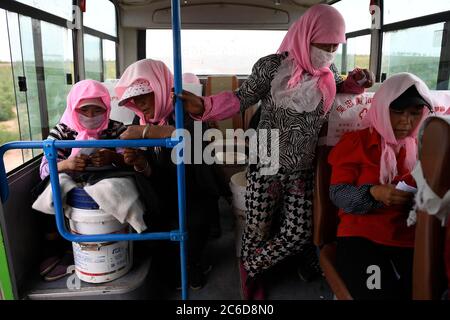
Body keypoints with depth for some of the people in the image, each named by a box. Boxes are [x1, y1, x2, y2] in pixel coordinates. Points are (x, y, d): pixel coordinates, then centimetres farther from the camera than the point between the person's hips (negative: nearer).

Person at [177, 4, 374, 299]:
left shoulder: (329, 73, 6)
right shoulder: (273, 66, -11)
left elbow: (341, 89, 27)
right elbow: (243, 98, -7)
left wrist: (355, 82, 4)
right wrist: (204, 106, -22)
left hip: (302, 171, 5)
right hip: (266, 165, -4)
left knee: (299, 233, 4)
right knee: (258, 230, 4)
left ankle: (251, 267, 29)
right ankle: (250, 271, 38)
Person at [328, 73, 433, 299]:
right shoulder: (356, 142, 4)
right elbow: (337, 193, -3)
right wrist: (373, 193, -20)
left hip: (412, 239, 3)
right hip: (362, 236, -3)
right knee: (379, 293, -26)